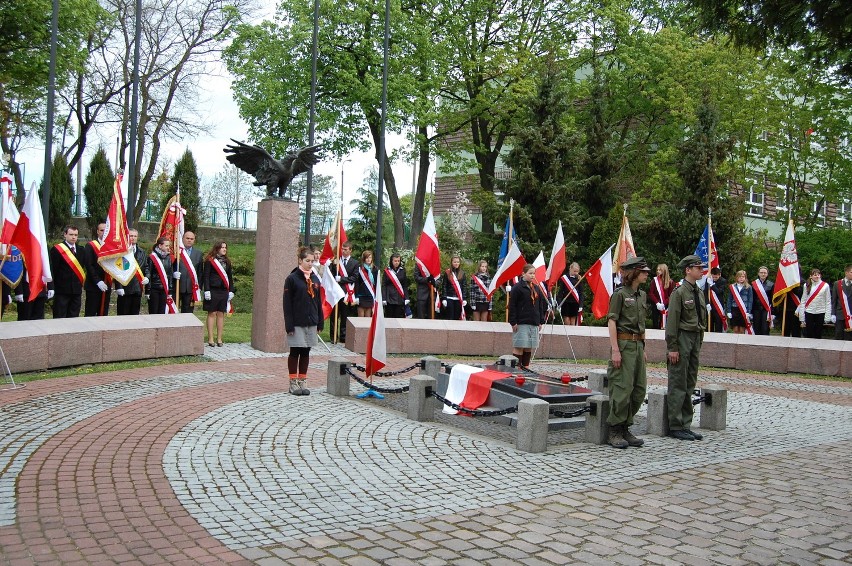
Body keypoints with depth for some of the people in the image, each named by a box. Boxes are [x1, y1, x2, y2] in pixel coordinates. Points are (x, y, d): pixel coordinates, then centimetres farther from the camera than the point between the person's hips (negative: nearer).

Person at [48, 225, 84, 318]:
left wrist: (80, 284, 8)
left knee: (73, 318, 9)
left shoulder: (80, 250, 12)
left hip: (77, 290, 5)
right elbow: (52, 270, -8)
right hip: (62, 290, -5)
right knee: (59, 318, -2)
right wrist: (51, 288, -12)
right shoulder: (56, 249, -5)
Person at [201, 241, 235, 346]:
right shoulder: (209, 261, -3)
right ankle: (210, 339, 4)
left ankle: (219, 339, 12)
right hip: (213, 290, -5)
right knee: (212, 313, 0)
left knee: (221, 314, 7)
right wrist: (206, 290, -13)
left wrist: (231, 290, 8)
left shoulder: (227, 261, 13)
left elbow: (230, 277, 15)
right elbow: (206, 276, -6)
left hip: (224, 291, 5)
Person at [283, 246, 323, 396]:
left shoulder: (315, 279, 9)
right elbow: (287, 303, -9)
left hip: (311, 322, 5)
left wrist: (320, 323, 11)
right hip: (297, 323, -5)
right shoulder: (292, 278, -7)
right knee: (295, 352, 3)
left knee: (306, 353, 10)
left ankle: (302, 382, 18)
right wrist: (289, 325, -14)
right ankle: (293, 383, 12)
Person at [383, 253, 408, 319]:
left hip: (400, 299, 1)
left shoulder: (402, 271, 8)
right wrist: (384, 298, -7)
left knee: (400, 317, 0)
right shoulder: (387, 271, 2)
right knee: (389, 317, 1)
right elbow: (383, 285, 1)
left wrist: (406, 298, 2)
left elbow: (405, 285, 10)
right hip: (390, 298, -1)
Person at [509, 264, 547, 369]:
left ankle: (525, 367, 15)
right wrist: (513, 322, -13)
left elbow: (540, 306, 20)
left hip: (534, 323, 7)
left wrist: (540, 321, 15)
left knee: (529, 347, 9)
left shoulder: (536, 288, 15)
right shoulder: (517, 287, -7)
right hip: (521, 323, -7)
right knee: (519, 346, -5)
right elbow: (512, 306, -9)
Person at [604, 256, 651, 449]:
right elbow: (611, 322, -12)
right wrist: (615, 350, -17)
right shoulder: (620, 294, -8)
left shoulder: (642, 295, 14)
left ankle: (625, 429, 18)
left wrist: (643, 348, 17)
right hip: (623, 344, -8)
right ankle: (614, 432, 3)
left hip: (637, 345, 8)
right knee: (622, 388, -7)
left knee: (639, 389, 8)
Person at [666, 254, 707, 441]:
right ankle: (675, 426, 2)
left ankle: (686, 425, 18)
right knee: (678, 385, -4)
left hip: (695, 339, 8)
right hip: (682, 339, -8)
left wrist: (699, 342, 16)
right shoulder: (679, 292, -11)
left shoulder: (699, 292, 13)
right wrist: (672, 347, -16)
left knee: (690, 384, 11)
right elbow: (672, 321, -14)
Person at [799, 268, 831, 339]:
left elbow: (828, 302, 0)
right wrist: (802, 318, 0)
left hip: (820, 313, -1)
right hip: (809, 312, 1)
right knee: (809, 334, 3)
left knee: (818, 335, 7)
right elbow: (803, 301, 4)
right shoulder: (807, 285, 2)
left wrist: (827, 317, -6)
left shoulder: (825, 286, -1)